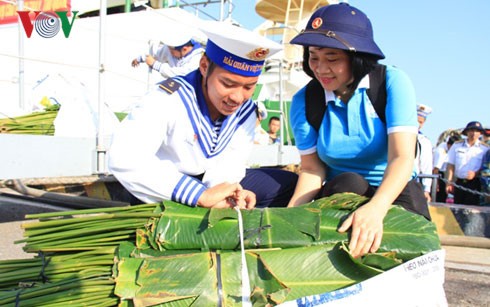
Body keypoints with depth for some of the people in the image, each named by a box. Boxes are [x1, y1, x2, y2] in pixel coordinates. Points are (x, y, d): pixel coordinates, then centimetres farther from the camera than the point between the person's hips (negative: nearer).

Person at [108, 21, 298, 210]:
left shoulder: (246, 111, -6)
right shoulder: (168, 99, -25)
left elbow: (228, 166, -14)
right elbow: (123, 158, -41)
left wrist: (227, 194, -40)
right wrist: (200, 196, -45)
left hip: (210, 184, 6)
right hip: (165, 193, -5)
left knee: (289, 184, -1)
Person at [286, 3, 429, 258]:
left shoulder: (392, 82, -15)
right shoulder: (304, 101, -7)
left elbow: (402, 157, -26)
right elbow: (311, 168, -8)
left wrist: (375, 208, -46)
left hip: (394, 190, 0)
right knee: (348, 182, -32)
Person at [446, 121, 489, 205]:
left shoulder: (485, 148, 0)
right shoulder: (457, 146, 5)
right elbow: (450, 165, 6)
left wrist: (475, 174, -15)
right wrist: (449, 182, 0)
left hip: (474, 183, -2)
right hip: (459, 183, 2)